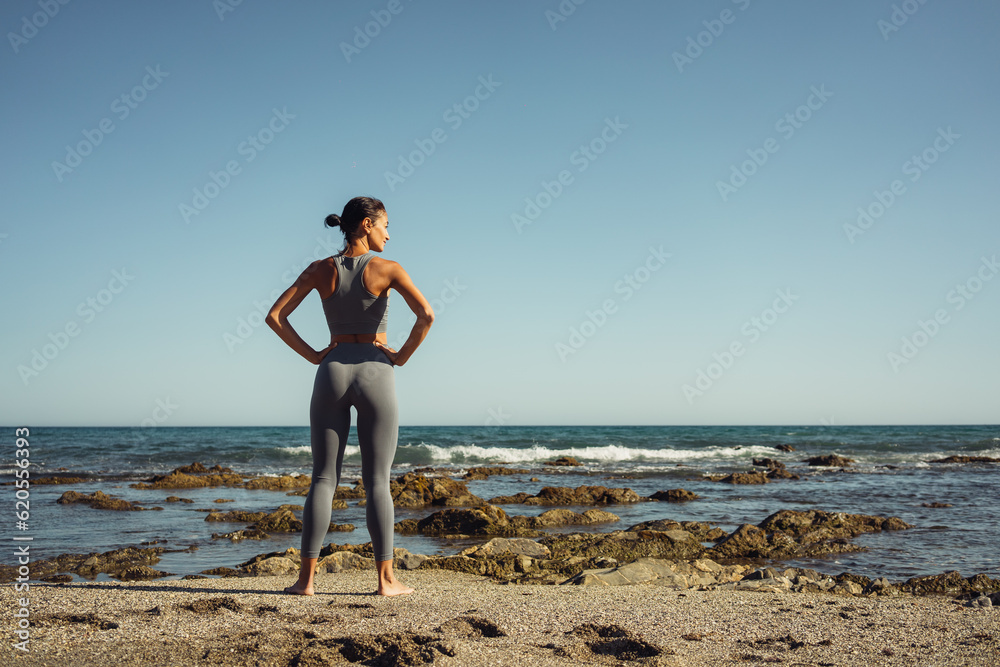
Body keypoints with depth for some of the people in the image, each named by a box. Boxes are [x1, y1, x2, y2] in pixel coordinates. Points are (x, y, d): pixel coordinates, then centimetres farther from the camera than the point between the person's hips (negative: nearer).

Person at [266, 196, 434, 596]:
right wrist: (402, 356, -5)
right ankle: (386, 579, 4)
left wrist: (312, 355, 5)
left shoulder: (321, 270, 5)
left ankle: (307, 577, 5)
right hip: (375, 372, -3)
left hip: (332, 372, 3)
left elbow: (275, 316, 2)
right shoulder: (386, 269, -5)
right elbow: (426, 315, -17)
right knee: (377, 481, 3)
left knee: (323, 479, 6)